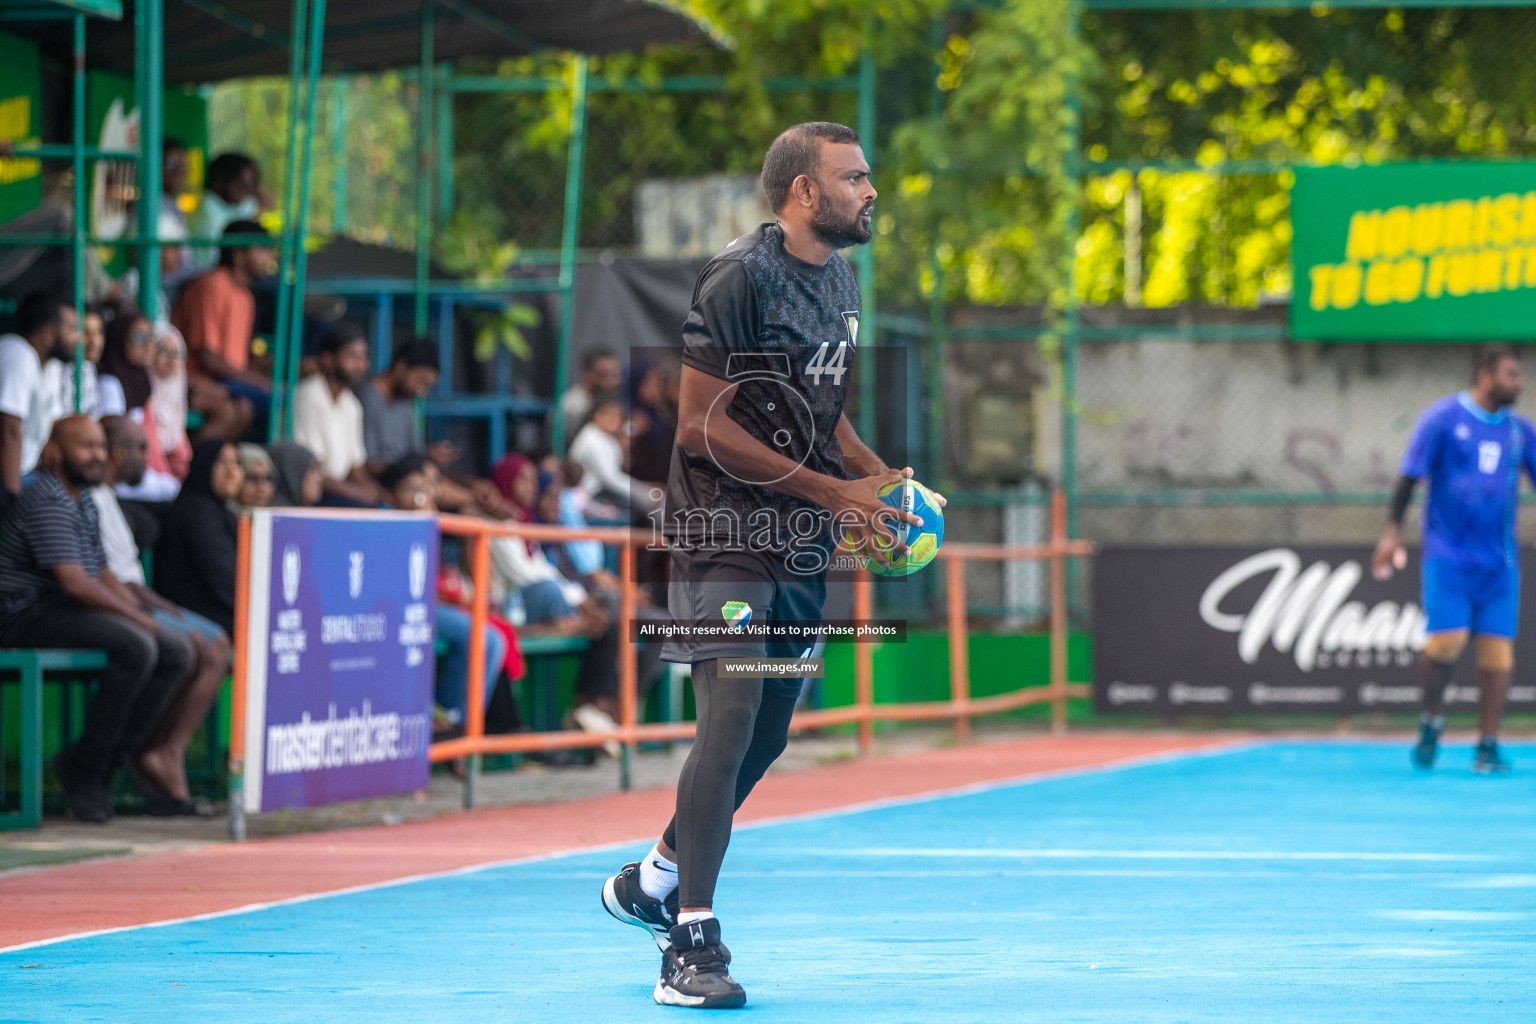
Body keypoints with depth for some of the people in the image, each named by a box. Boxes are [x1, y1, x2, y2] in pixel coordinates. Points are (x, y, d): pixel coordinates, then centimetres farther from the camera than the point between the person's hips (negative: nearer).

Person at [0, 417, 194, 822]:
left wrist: (142, 616, 5)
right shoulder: (46, 502, -14)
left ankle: (109, 758, -8)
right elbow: (74, 583, -21)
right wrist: (137, 619, -13)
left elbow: (103, 574, 22)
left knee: (177, 652, -2)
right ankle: (86, 765, -19)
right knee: (136, 647, -30)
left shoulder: (84, 501, 19)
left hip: (67, 612, 10)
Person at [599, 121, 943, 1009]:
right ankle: (692, 942, -12)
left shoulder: (842, 278, 12)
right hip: (725, 530, -9)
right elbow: (702, 426, -18)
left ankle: (653, 882, 33)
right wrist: (834, 492, -17)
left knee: (768, 735, 13)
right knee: (733, 720, -15)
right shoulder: (742, 278, -15)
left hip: (801, 540, 9)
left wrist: (876, 476, 4)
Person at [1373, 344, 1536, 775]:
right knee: (1447, 641, -14)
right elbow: (1410, 476, -3)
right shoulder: (1442, 418, -2)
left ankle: (1488, 746, 3)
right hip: (1448, 555, -4)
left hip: (1500, 558, 4)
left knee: (1497, 648, -2)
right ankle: (1432, 718, 14)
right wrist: (1392, 532, -9)